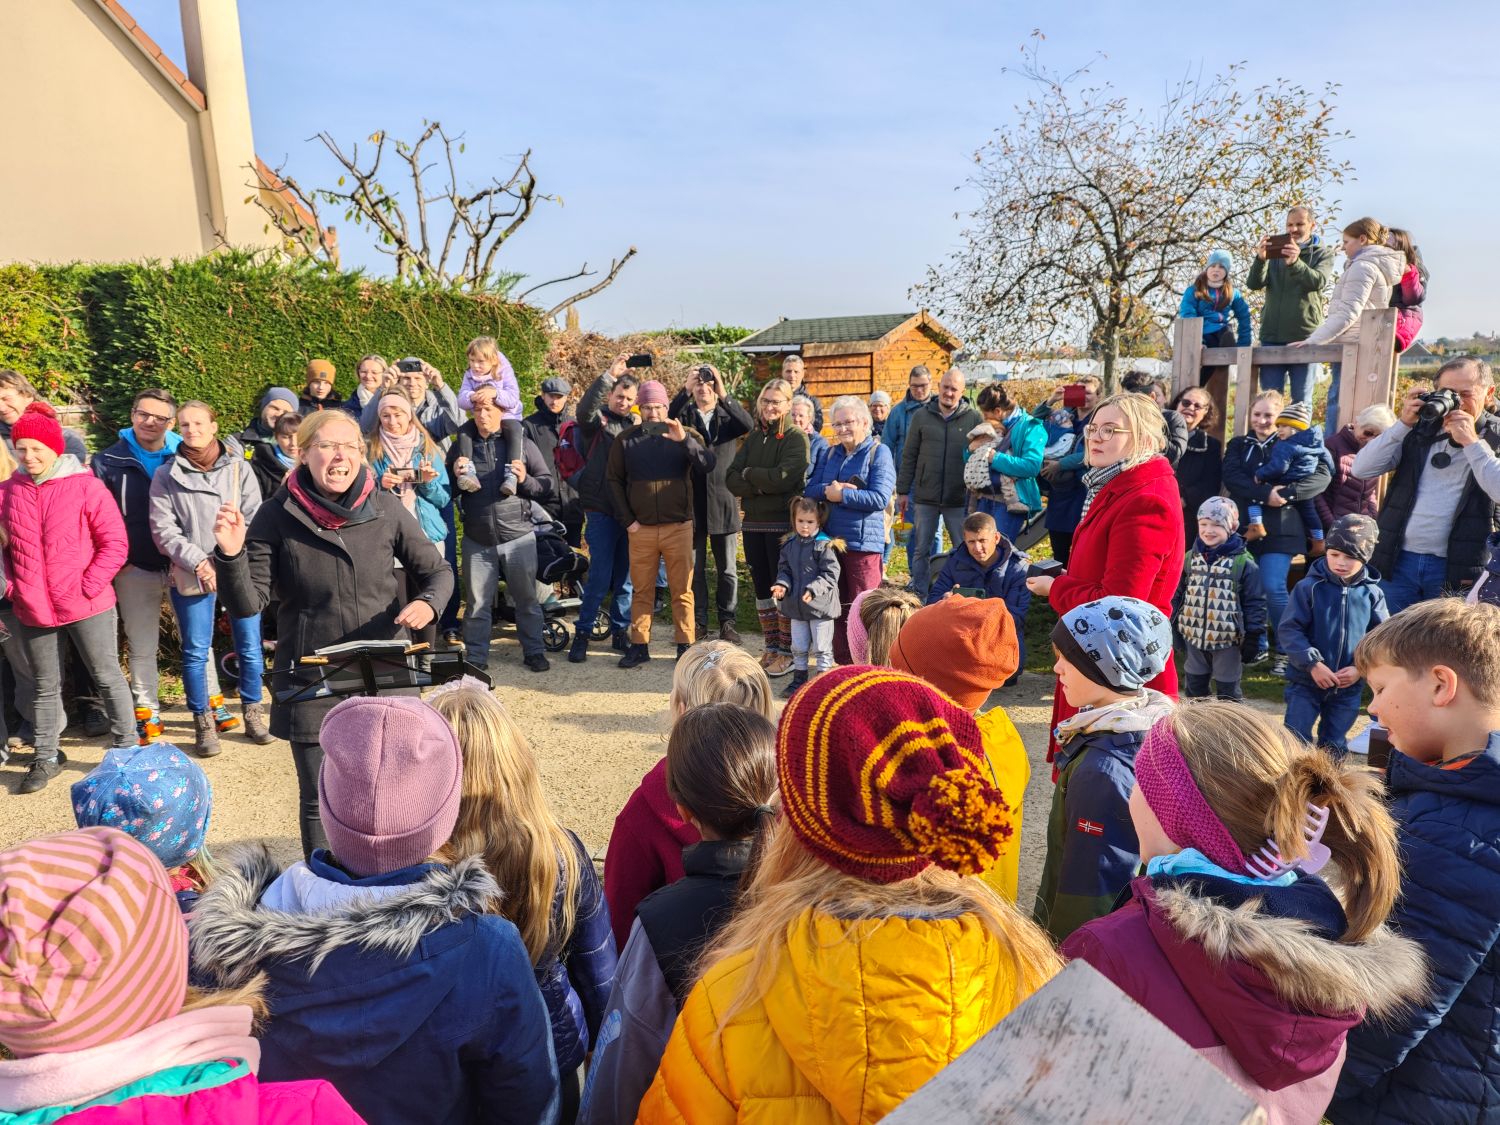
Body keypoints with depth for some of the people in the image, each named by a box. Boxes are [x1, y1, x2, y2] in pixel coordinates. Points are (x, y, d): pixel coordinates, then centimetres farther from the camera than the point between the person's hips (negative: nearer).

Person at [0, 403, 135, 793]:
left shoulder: (86, 486, -8)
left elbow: (116, 543, -9)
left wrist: (88, 586, -14)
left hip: (86, 604, -4)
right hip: (32, 610, 4)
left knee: (108, 677, 6)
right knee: (45, 686, 16)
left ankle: (127, 749, 18)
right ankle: (46, 757, 28)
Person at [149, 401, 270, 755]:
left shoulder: (239, 468, 4)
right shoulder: (167, 475, 3)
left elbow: (256, 520, 1)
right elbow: (163, 529, -2)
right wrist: (198, 562, -13)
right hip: (191, 576, 0)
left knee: (250, 646, 6)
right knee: (196, 652, 5)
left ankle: (253, 713, 23)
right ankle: (204, 723, 19)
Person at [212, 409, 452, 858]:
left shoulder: (386, 509, -5)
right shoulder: (278, 517, -7)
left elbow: (438, 570, 5)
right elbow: (246, 604, -8)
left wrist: (428, 602, -16)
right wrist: (231, 555, -25)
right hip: (311, 685, -1)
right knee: (320, 800, 9)